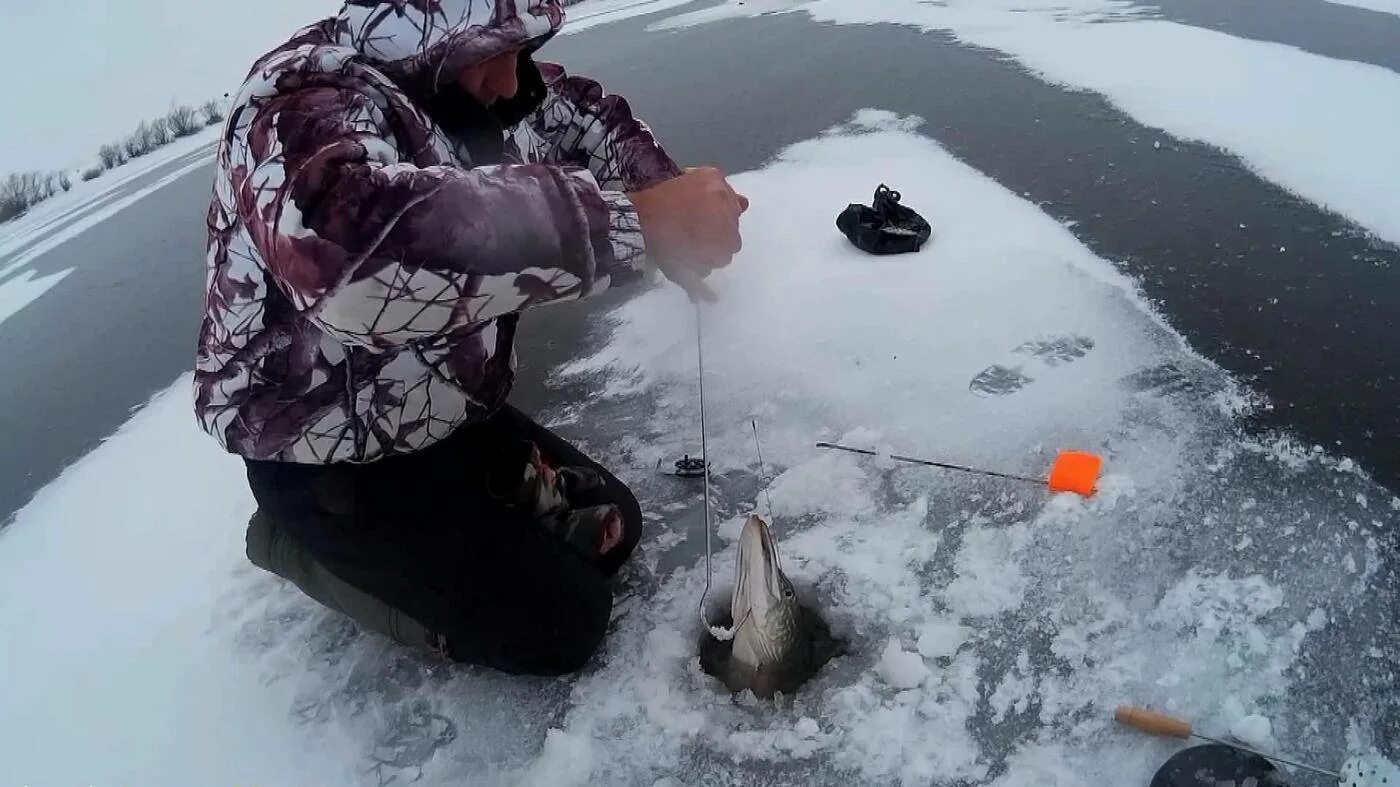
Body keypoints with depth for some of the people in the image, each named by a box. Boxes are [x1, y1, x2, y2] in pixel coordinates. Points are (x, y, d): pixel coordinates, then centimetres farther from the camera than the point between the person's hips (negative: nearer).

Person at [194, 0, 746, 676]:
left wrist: (673, 210, -7)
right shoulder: (303, 100, -27)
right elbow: (351, 248, -50)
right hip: (330, 460, -8)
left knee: (608, 531, 8)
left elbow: (589, 117, 13)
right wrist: (636, 222, -48)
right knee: (560, 623, -6)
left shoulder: (461, 81, -2)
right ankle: (300, 543, 7)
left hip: (449, 417, 8)